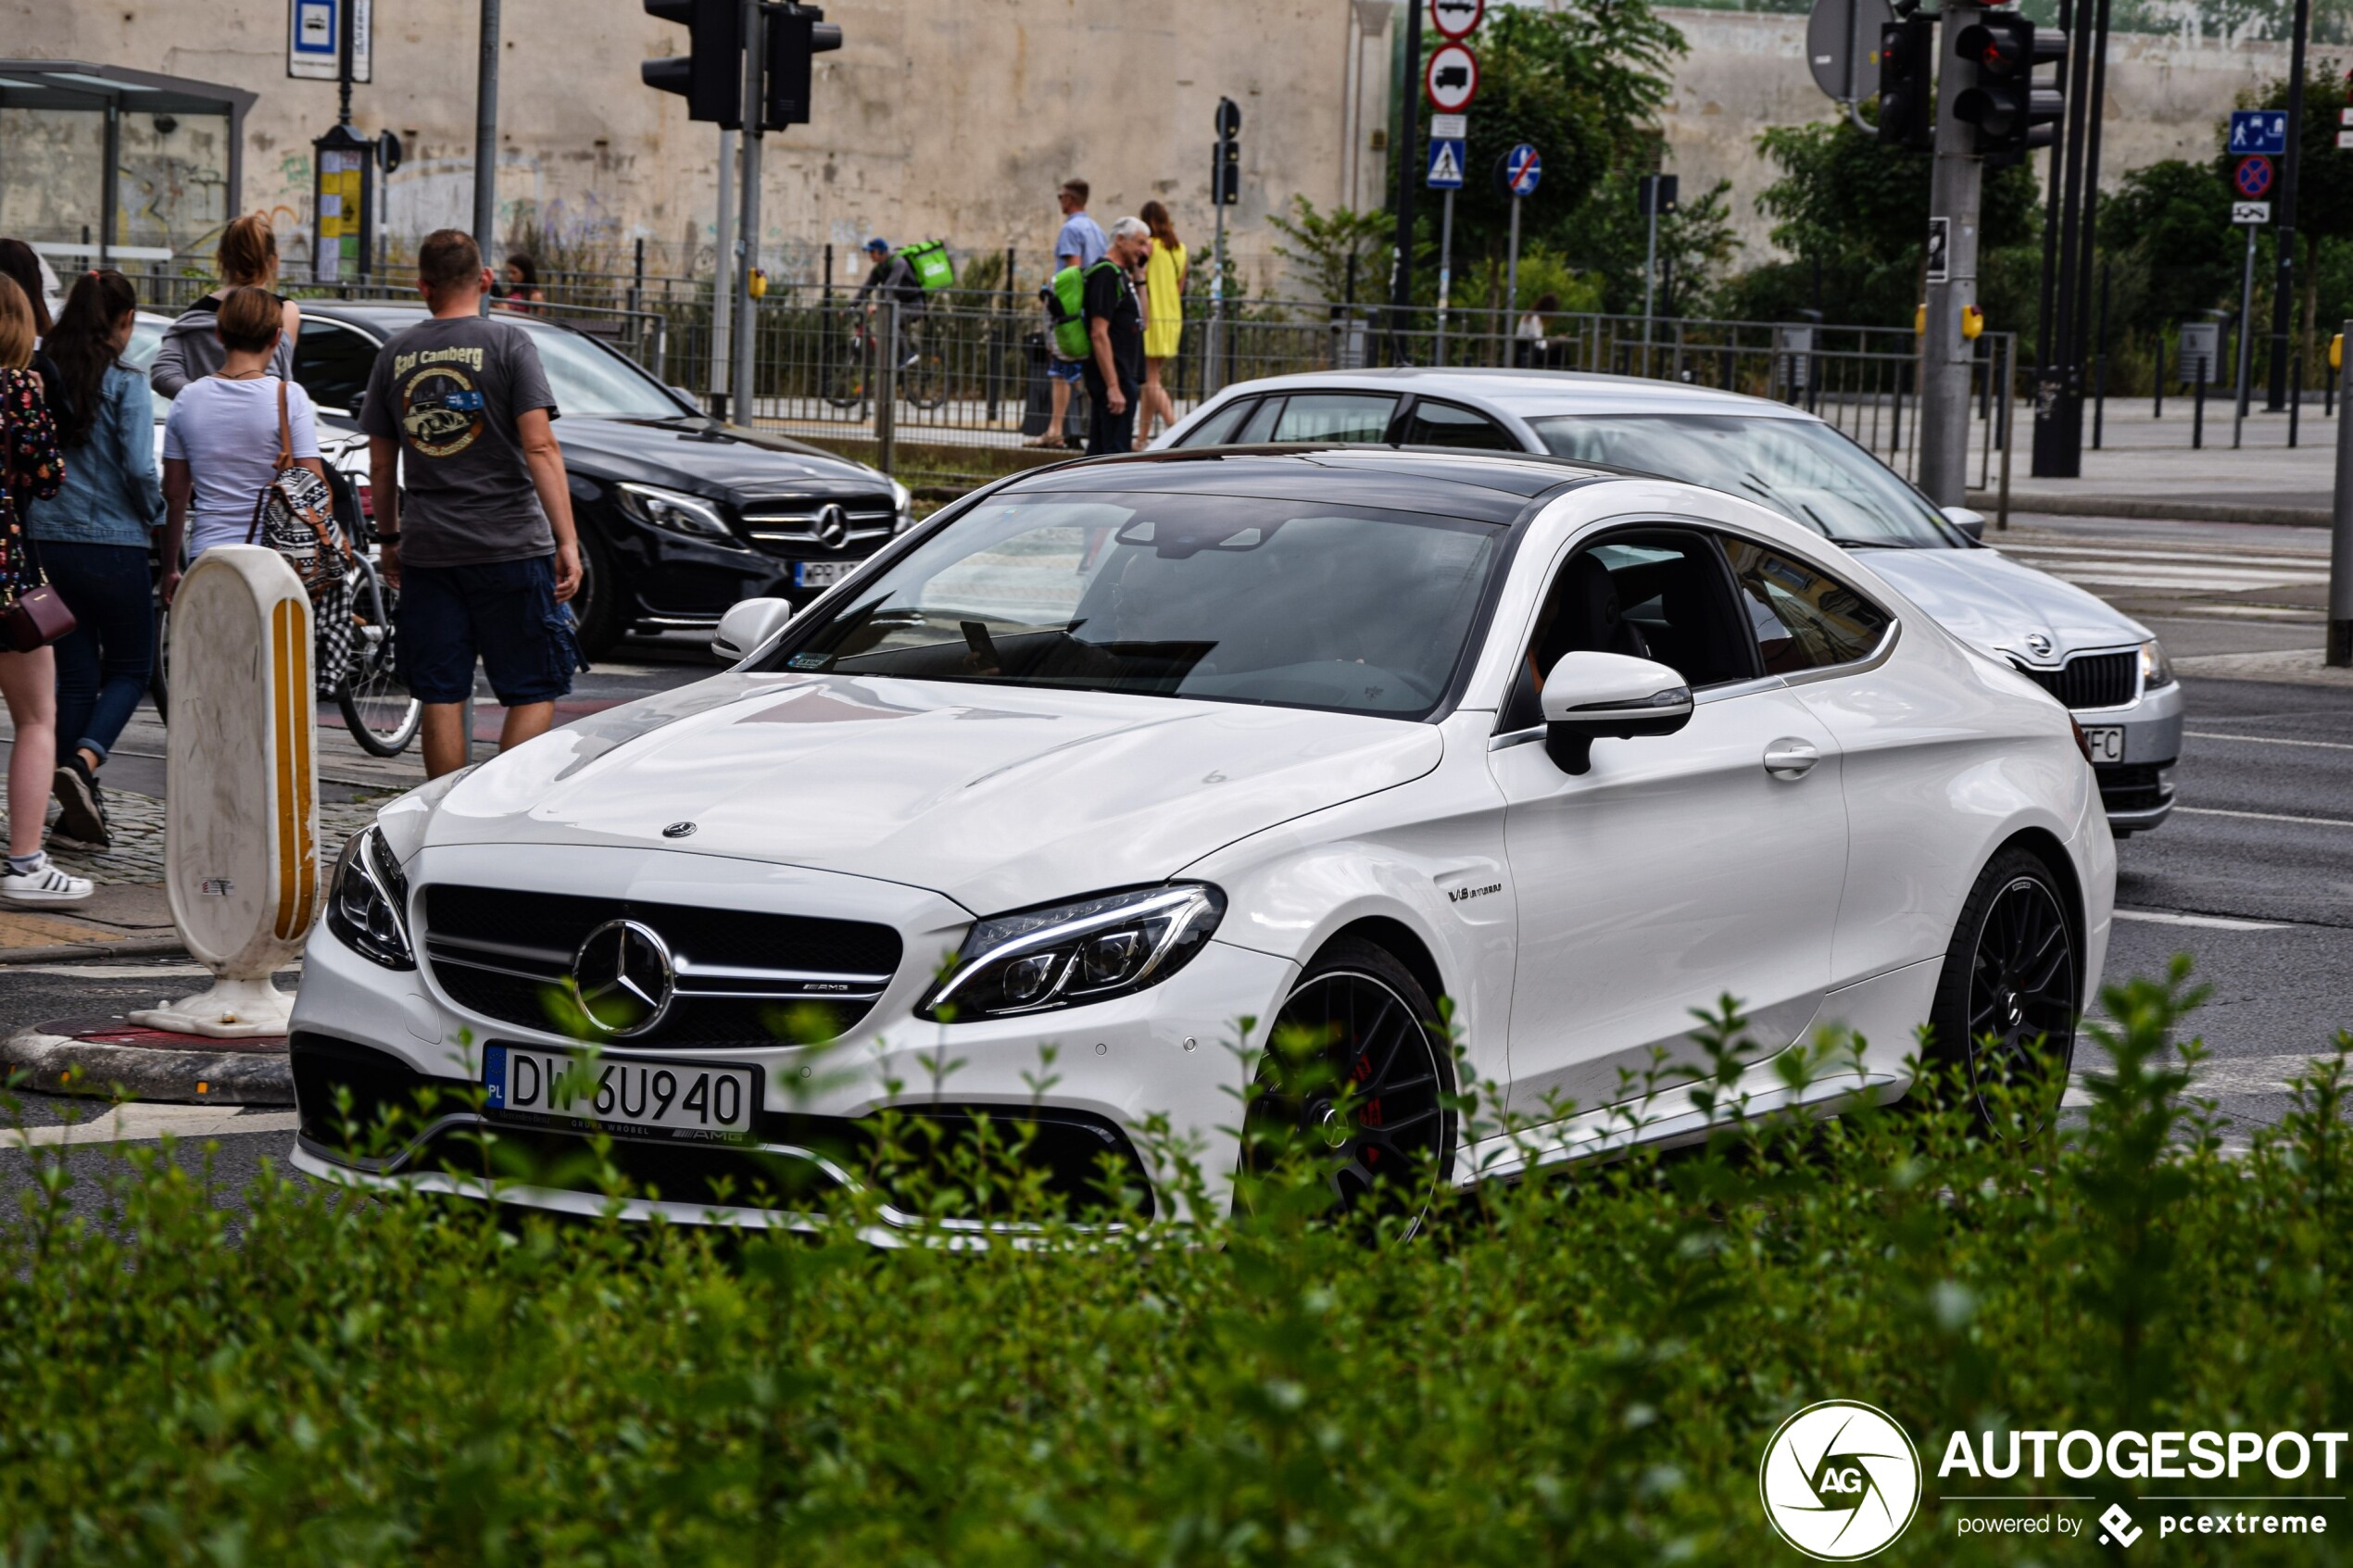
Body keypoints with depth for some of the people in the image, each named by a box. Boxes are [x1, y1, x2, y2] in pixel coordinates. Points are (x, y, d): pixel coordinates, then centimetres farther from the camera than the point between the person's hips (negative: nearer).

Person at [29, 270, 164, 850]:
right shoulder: (125, 384, -10)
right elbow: (139, 468, -15)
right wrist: (156, 516, 3)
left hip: (49, 541, 4)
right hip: (111, 542, -4)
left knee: (76, 672, 12)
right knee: (129, 668, 10)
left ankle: (80, 807, 11)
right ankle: (83, 762, -15)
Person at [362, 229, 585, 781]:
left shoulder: (395, 356, 8)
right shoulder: (507, 342, -5)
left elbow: (381, 466, 12)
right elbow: (540, 446, -12)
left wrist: (389, 538, 25)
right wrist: (567, 542, -12)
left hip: (427, 550, 4)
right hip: (509, 546, -4)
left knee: (442, 699, 8)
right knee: (534, 693, 3)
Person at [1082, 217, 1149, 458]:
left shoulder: (1120, 275, 18)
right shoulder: (1106, 275, -14)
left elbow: (1138, 324, 26)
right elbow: (1099, 334, -21)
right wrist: (1113, 386, -24)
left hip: (1120, 378, 10)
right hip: (1115, 379, -10)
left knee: (1097, 454, 11)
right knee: (1117, 453, -11)